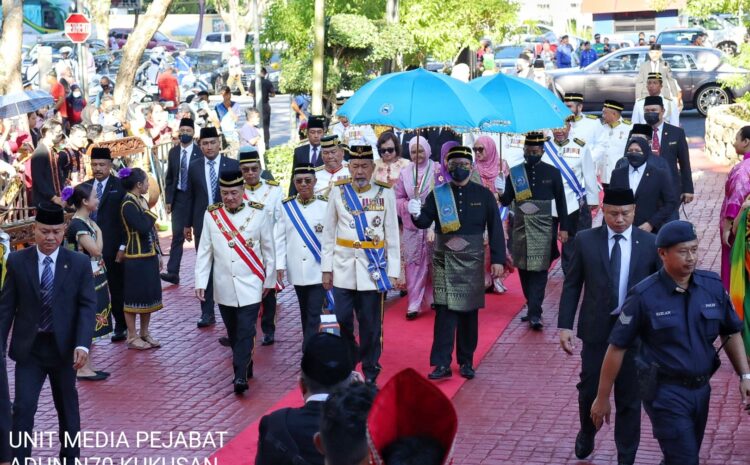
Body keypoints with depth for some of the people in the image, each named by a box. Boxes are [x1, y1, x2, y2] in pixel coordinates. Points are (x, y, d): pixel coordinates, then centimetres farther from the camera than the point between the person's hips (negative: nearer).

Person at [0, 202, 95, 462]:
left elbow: (88, 306, -8)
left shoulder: (79, 263, -4)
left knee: (67, 407, 15)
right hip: (29, 348, -1)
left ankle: (70, 457, 31)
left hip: (63, 347, 1)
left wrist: (82, 345, -20)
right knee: (23, 408, -7)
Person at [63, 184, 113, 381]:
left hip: (95, 280, 9)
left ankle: (87, 366, 18)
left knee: (92, 325, 12)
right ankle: (82, 369, 3)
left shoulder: (87, 221, 11)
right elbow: (96, 249, -25)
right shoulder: (77, 224, -18)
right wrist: (98, 231, -10)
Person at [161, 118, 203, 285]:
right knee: (177, 235, -2)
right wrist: (168, 199, 4)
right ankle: (173, 272, -6)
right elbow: (169, 177, 11)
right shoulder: (173, 152, 7)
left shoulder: (200, 152, -7)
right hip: (178, 197, 3)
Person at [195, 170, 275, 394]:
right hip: (224, 286, 3)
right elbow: (204, 251, 3)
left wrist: (269, 280, 6)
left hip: (250, 285, -3)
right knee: (233, 332, 13)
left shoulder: (258, 214, -5)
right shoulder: (211, 215, 1)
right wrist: (200, 282, -1)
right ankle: (245, 366, 29)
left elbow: (268, 250, 3)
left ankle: (240, 376, -13)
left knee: (246, 331, -10)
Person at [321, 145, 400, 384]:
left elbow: (392, 236, 1)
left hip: (373, 268, -1)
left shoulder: (386, 194, 0)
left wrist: (392, 273, -1)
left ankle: (370, 371, 18)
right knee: (341, 321, 3)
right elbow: (328, 233, 6)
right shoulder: (338, 192, 2)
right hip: (343, 268, 1)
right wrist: (326, 269, 4)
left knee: (371, 324, 5)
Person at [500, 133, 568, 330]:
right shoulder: (514, 172, 4)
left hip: (542, 229, -2)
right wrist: (501, 197, -21)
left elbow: (561, 202, 5)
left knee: (539, 270, -8)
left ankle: (535, 314, -11)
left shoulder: (552, 172, 2)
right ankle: (533, 309, 22)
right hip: (520, 227, 2)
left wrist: (563, 228, 2)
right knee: (524, 270, 9)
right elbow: (506, 200, 2)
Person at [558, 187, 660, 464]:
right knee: (589, 390, 11)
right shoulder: (585, 240, -3)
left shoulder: (650, 244, -4)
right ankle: (586, 434, 41)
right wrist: (565, 325, -3)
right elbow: (572, 285, 1)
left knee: (629, 397, 9)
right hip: (596, 329, 0)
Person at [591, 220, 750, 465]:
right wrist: (602, 399, -5)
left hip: (701, 388, 5)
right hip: (665, 391, -5)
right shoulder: (644, 296, -14)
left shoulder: (713, 286, -2)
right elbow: (617, 348, -9)